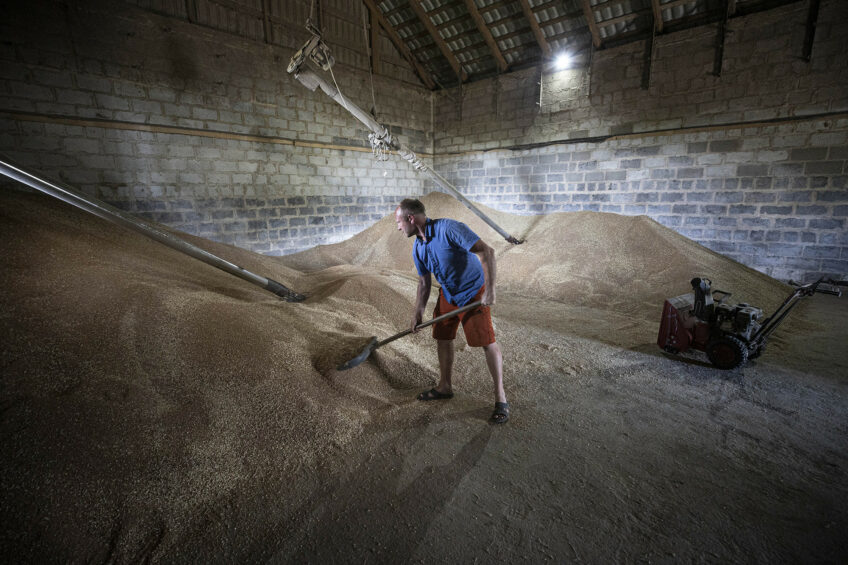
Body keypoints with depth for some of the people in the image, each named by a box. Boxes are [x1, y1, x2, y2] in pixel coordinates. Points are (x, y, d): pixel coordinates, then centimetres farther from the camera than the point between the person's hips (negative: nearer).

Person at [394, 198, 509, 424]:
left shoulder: (448, 228, -26)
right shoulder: (418, 248, -1)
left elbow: (486, 252, -29)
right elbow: (424, 283, 8)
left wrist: (490, 289, -32)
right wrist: (418, 314, 5)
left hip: (473, 292, -7)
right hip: (447, 293, 8)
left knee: (487, 342, -5)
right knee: (442, 338, 12)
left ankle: (500, 397, 8)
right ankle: (445, 387, 30)